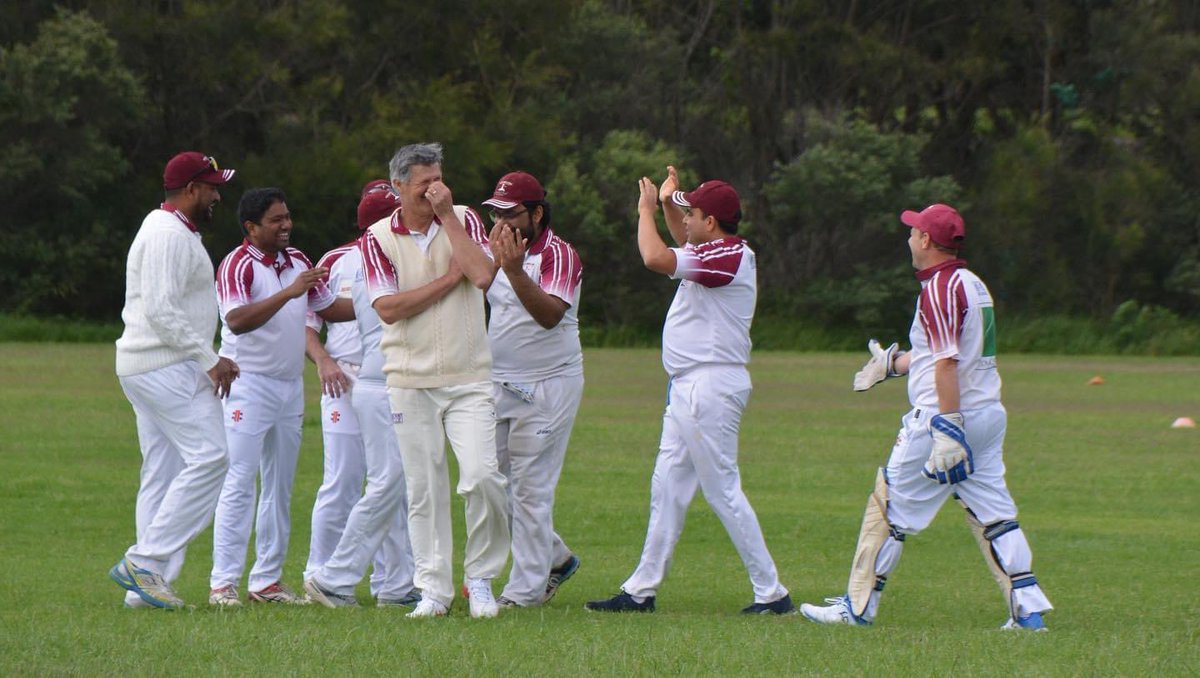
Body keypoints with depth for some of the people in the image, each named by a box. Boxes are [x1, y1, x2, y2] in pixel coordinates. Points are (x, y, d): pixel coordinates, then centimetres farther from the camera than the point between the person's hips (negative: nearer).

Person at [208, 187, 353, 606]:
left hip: (290, 384, 8)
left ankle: (267, 580, 13)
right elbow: (237, 320, -28)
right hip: (249, 386, -8)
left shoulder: (297, 261, 11)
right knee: (240, 483, -11)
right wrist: (288, 293, -35)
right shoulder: (238, 265, -13)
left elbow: (329, 308, 19)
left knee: (280, 487, 8)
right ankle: (223, 582, -11)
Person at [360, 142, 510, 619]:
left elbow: (483, 275, -12)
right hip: (410, 380, 0)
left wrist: (446, 216, -10)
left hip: (469, 378, 0)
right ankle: (433, 589, 10)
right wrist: (449, 279, -8)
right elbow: (388, 308, -10)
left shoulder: (463, 220, 5)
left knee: (482, 476, -13)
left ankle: (480, 579, 4)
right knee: (423, 488, 2)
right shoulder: (379, 238, 2)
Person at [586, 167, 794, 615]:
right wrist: (668, 205, 22)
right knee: (668, 487, 13)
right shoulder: (720, 253, 13)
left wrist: (646, 210, -14)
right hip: (688, 388, 11)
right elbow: (685, 249, 37)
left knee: (722, 491, -8)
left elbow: (657, 258, -29)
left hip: (711, 388, -11)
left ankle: (771, 593, -5)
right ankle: (642, 590, 17)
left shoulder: (730, 257, -18)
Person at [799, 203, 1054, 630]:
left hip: (941, 415, -9)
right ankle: (1028, 609, 0)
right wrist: (893, 364, 41)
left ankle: (859, 606, 4)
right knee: (993, 514, 8)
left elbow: (948, 363, -22)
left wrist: (948, 429, -26)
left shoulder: (939, 288, -13)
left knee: (891, 506, 0)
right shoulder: (973, 284, 15)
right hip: (989, 415, 9)